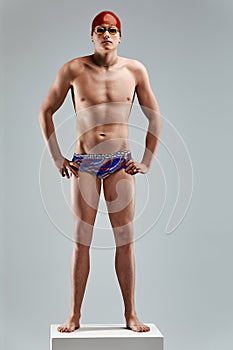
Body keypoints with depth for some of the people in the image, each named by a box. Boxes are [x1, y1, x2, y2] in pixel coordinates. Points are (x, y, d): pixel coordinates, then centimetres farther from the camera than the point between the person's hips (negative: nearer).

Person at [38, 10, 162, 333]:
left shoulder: (135, 70, 3)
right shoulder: (74, 70, -1)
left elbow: (155, 117, 12)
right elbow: (45, 112, 7)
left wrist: (147, 161, 5)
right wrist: (57, 158, 2)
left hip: (120, 163, 1)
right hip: (84, 163, -1)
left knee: (126, 240, 2)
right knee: (81, 241, 2)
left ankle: (131, 314, 10)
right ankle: (75, 315, 10)